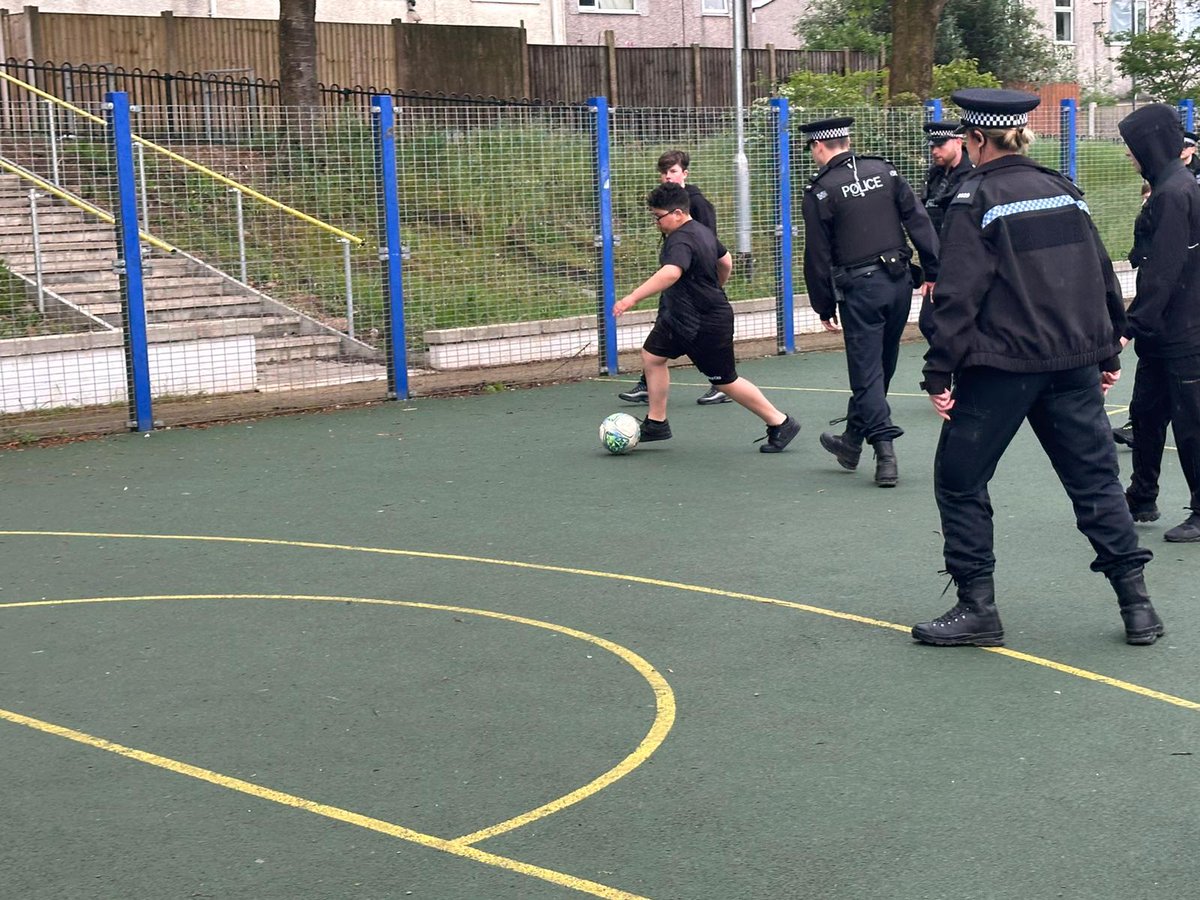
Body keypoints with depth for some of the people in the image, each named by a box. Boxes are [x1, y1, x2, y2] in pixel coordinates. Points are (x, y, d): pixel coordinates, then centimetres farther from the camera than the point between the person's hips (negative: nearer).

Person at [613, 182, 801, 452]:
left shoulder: (681, 240, -26)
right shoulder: (702, 230, 5)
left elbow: (671, 273, -45)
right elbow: (726, 262, 20)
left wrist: (632, 298, -50)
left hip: (706, 326, -10)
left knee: (726, 381, 0)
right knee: (652, 354, 10)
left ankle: (780, 423, 13)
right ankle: (656, 423, 19)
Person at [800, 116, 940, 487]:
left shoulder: (819, 192, -6)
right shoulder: (883, 171, 6)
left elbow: (818, 257, -3)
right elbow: (919, 222, 3)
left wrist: (825, 307, 5)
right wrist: (934, 272, 6)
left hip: (859, 289, -5)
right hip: (899, 282, 5)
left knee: (866, 369, 0)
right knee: (882, 364, 16)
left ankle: (886, 454, -7)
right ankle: (853, 438, 30)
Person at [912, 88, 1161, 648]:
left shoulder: (977, 200, -7)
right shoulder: (1065, 192, 10)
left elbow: (958, 294, -14)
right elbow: (1103, 277, 13)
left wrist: (939, 373, -12)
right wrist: (1108, 352, 21)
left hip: (999, 365, -6)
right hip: (1074, 364, 6)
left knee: (959, 478, 7)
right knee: (1095, 477, 11)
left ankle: (977, 607, 7)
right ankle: (1136, 603, 9)